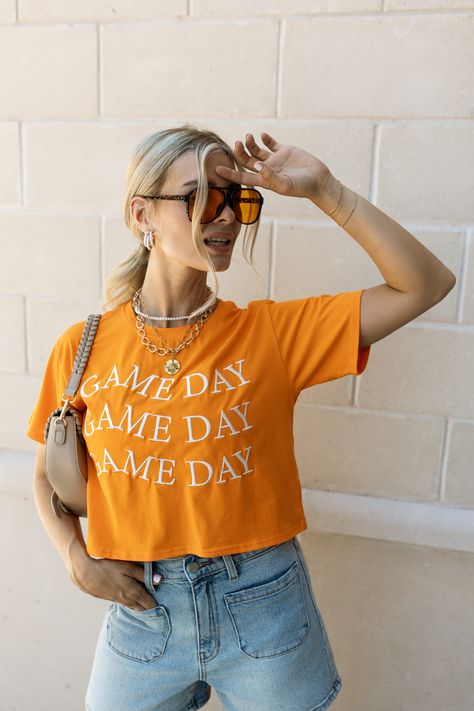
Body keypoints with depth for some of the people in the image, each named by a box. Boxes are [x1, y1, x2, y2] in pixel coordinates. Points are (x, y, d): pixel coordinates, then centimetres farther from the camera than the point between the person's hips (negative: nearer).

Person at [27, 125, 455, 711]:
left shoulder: (272, 332, -9)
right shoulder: (83, 349, -6)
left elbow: (426, 284, -11)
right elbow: (49, 473, 7)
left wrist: (324, 190, -16)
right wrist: (78, 561, -8)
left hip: (262, 604, 0)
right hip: (140, 607, 1)